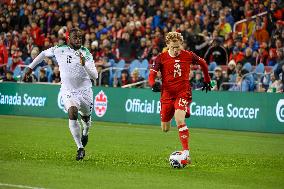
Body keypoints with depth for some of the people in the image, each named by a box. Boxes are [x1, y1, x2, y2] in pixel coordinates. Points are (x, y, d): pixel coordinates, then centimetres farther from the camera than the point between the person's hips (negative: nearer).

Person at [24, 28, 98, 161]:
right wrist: (30, 67, 18)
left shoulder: (86, 53, -7)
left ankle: (85, 133, 53)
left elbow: (95, 76, -13)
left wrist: (84, 64, -30)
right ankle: (80, 148, -17)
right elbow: (44, 53, 16)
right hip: (68, 91, -1)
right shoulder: (59, 50, -4)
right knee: (72, 114, -25)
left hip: (85, 90, 1)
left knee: (86, 117, 14)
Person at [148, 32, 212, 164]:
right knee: (165, 129, 9)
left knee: (179, 119, -27)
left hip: (183, 92, -2)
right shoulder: (161, 58, -4)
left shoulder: (188, 56, -3)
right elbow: (152, 75, -6)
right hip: (167, 94, 2)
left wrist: (207, 81, 23)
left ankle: (186, 153, -27)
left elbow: (203, 63, 15)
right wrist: (153, 85, -28)